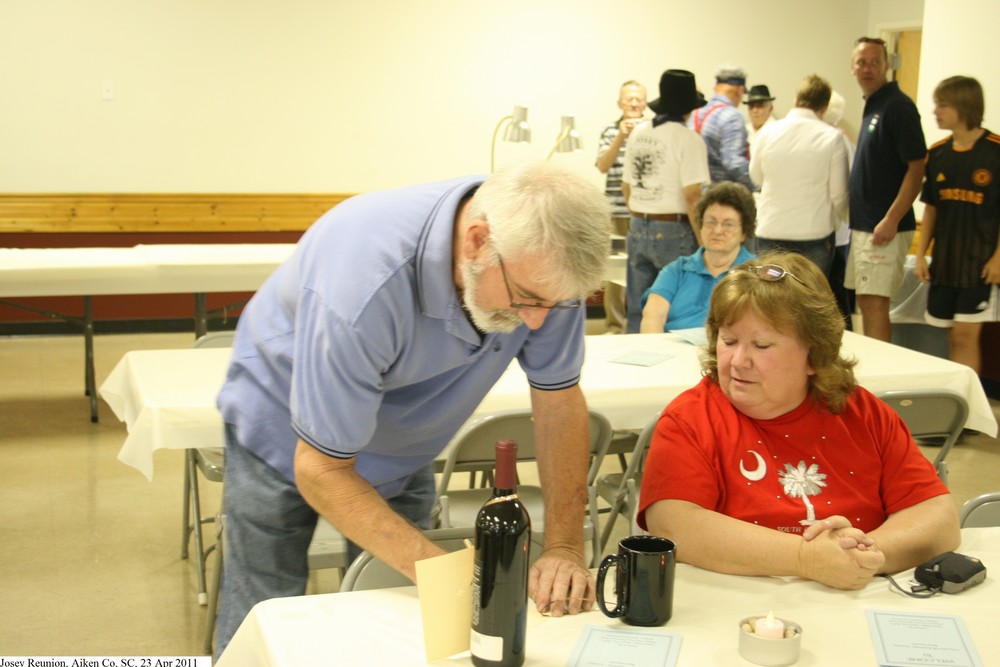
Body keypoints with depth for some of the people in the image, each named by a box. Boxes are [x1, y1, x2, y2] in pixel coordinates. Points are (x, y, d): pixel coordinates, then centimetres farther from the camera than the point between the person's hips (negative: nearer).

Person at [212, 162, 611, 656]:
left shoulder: (542, 266, -26)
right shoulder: (363, 285, -40)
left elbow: (558, 400, -13)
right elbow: (322, 471, -31)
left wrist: (564, 548, -22)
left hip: (400, 449, 4)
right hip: (289, 443, -4)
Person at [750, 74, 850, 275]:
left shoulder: (768, 133, -2)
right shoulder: (832, 138, -8)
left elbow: (756, 177, 13)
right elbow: (839, 193, -3)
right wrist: (837, 215, 17)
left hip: (770, 233, 2)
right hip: (815, 234, -2)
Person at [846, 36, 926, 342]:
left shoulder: (898, 106, -13)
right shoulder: (872, 106, 15)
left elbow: (917, 168, -17)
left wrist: (891, 220, -22)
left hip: (884, 228, -9)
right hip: (863, 224, 9)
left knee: (874, 305, -8)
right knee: (865, 303, 14)